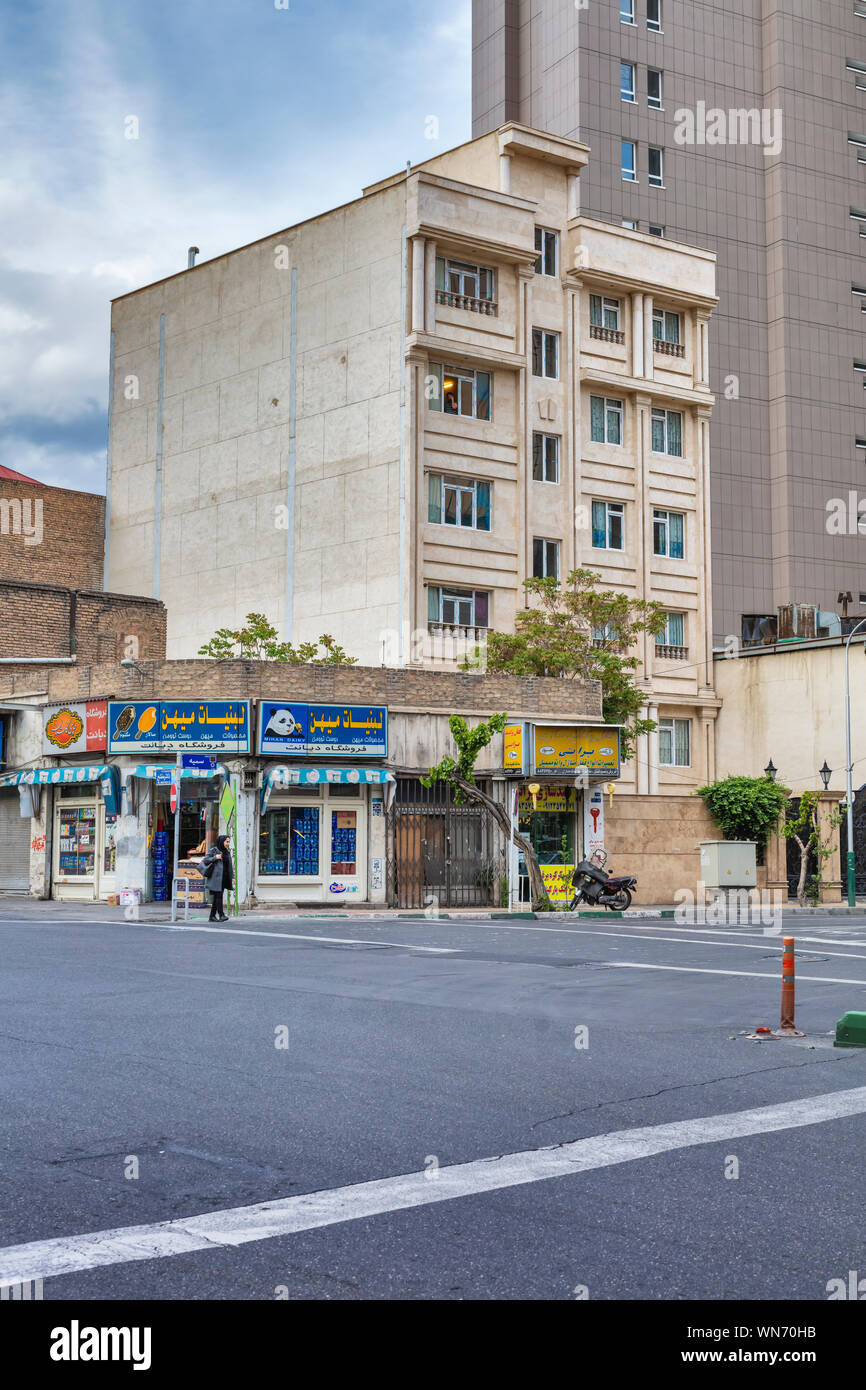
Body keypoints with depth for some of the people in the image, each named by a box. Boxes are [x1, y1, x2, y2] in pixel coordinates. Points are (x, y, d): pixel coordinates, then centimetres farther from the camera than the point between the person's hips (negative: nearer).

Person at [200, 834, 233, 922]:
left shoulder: (226, 852, 16)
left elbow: (229, 866, 17)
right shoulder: (213, 850, -3)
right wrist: (215, 858, -16)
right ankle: (221, 915, -17)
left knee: (217, 897, 6)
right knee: (219, 895, -14)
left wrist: (232, 877, 10)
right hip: (216, 877, -6)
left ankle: (212, 916, 9)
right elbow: (205, 860, -4)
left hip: (224, 878, 6)